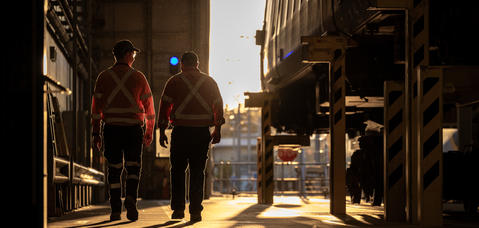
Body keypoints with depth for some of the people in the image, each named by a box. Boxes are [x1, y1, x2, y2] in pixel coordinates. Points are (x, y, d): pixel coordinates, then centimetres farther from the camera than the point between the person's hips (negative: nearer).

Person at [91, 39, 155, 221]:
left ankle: (115, 210, 4)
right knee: (133, 167, 5)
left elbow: (96, 106, 3)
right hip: (133, 128, -1)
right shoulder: (138, 77, 3)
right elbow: (149, 106, 6)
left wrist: (96, 133, 6)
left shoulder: (104, 77, 6)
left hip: (111, 129, 1)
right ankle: (131, 198, -20)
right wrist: (149, 132, 15)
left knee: (114, 169, 7)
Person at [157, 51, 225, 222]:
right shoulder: (209, 82, 8)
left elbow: (164, 106, 1)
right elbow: (218, 106, 9)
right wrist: (217, 130, 16)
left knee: (177, 171, 9)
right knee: (197, 171, 5)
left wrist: (162, 131, 6)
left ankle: (178, 208, 5)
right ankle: (195, 211, 2)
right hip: (202, 131, 1)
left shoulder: (174, 81, 3)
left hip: (180, 131, -1)